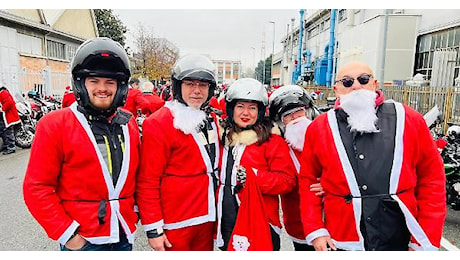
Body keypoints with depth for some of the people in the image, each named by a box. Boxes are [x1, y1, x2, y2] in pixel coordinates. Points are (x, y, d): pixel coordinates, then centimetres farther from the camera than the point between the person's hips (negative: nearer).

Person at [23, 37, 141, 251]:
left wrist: (134, 211, 7)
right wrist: (66, 233, -11)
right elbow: (37, 188, -10)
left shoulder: (129, 123, 4)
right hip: (81, 241, -4)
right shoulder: (54, 125, -9)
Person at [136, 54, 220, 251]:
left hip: (207, 219, 7)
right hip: (175, 225, -6)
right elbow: (147, 182, -15)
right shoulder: (158, 124, -14)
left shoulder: (210, 120, 8)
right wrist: (153, 228, -15)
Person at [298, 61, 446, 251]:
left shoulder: (411, 120, -3)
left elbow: (432, 179, 0)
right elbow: (307, 180, 1)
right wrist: (315, 231, -4)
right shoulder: (318, 128, -4)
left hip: (401, 242, 1)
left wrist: (425, 241, -3)